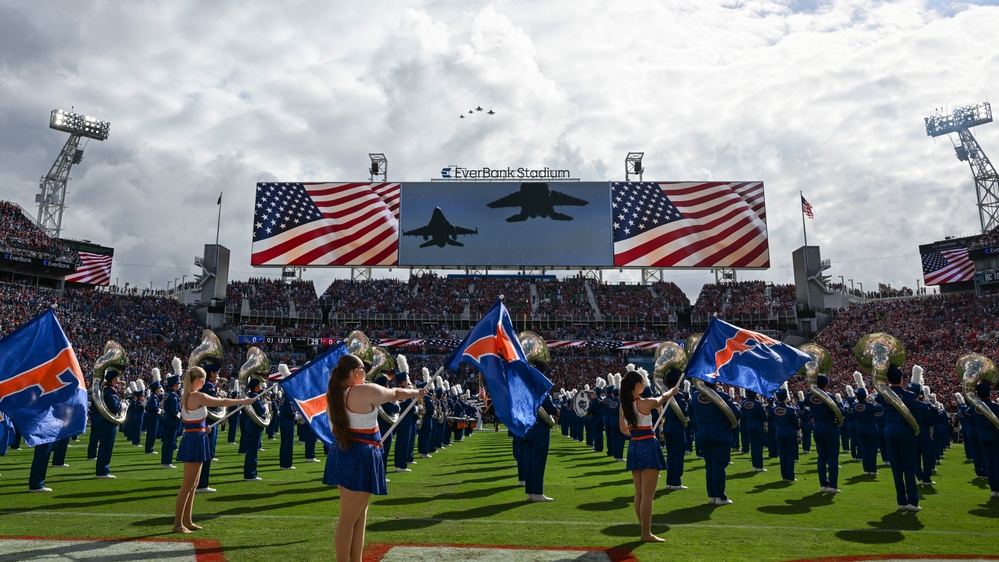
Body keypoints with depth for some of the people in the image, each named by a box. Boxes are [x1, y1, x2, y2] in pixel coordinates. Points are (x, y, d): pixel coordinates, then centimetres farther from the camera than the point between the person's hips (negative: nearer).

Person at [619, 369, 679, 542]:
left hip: (634, 447, 7)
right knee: (647, 495, -1)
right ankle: (646, 534, 4)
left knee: (639, 494, 14)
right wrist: (673, 390, 26)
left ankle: (644, 529, 23)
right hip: (648, 447, -7)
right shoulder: (646, 403, -15)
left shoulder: (624, 405, 4)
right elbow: (662, 399, 6)